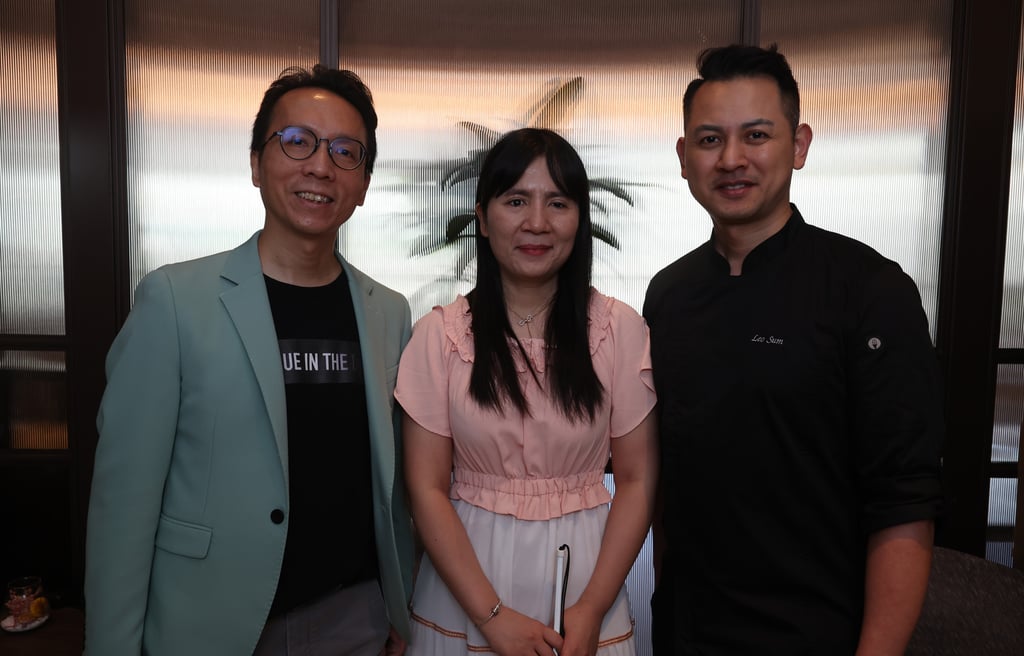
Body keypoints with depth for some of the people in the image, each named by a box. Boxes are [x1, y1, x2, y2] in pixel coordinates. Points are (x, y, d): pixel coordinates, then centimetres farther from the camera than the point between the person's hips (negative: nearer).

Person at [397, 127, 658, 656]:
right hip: (465, 587, 0)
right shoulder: (440, 334, -7)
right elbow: (426, 488, -7)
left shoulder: (621, 330, -6)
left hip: (584, 575, 1)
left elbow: (638, 480, -3)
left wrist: (592, 609, -10)